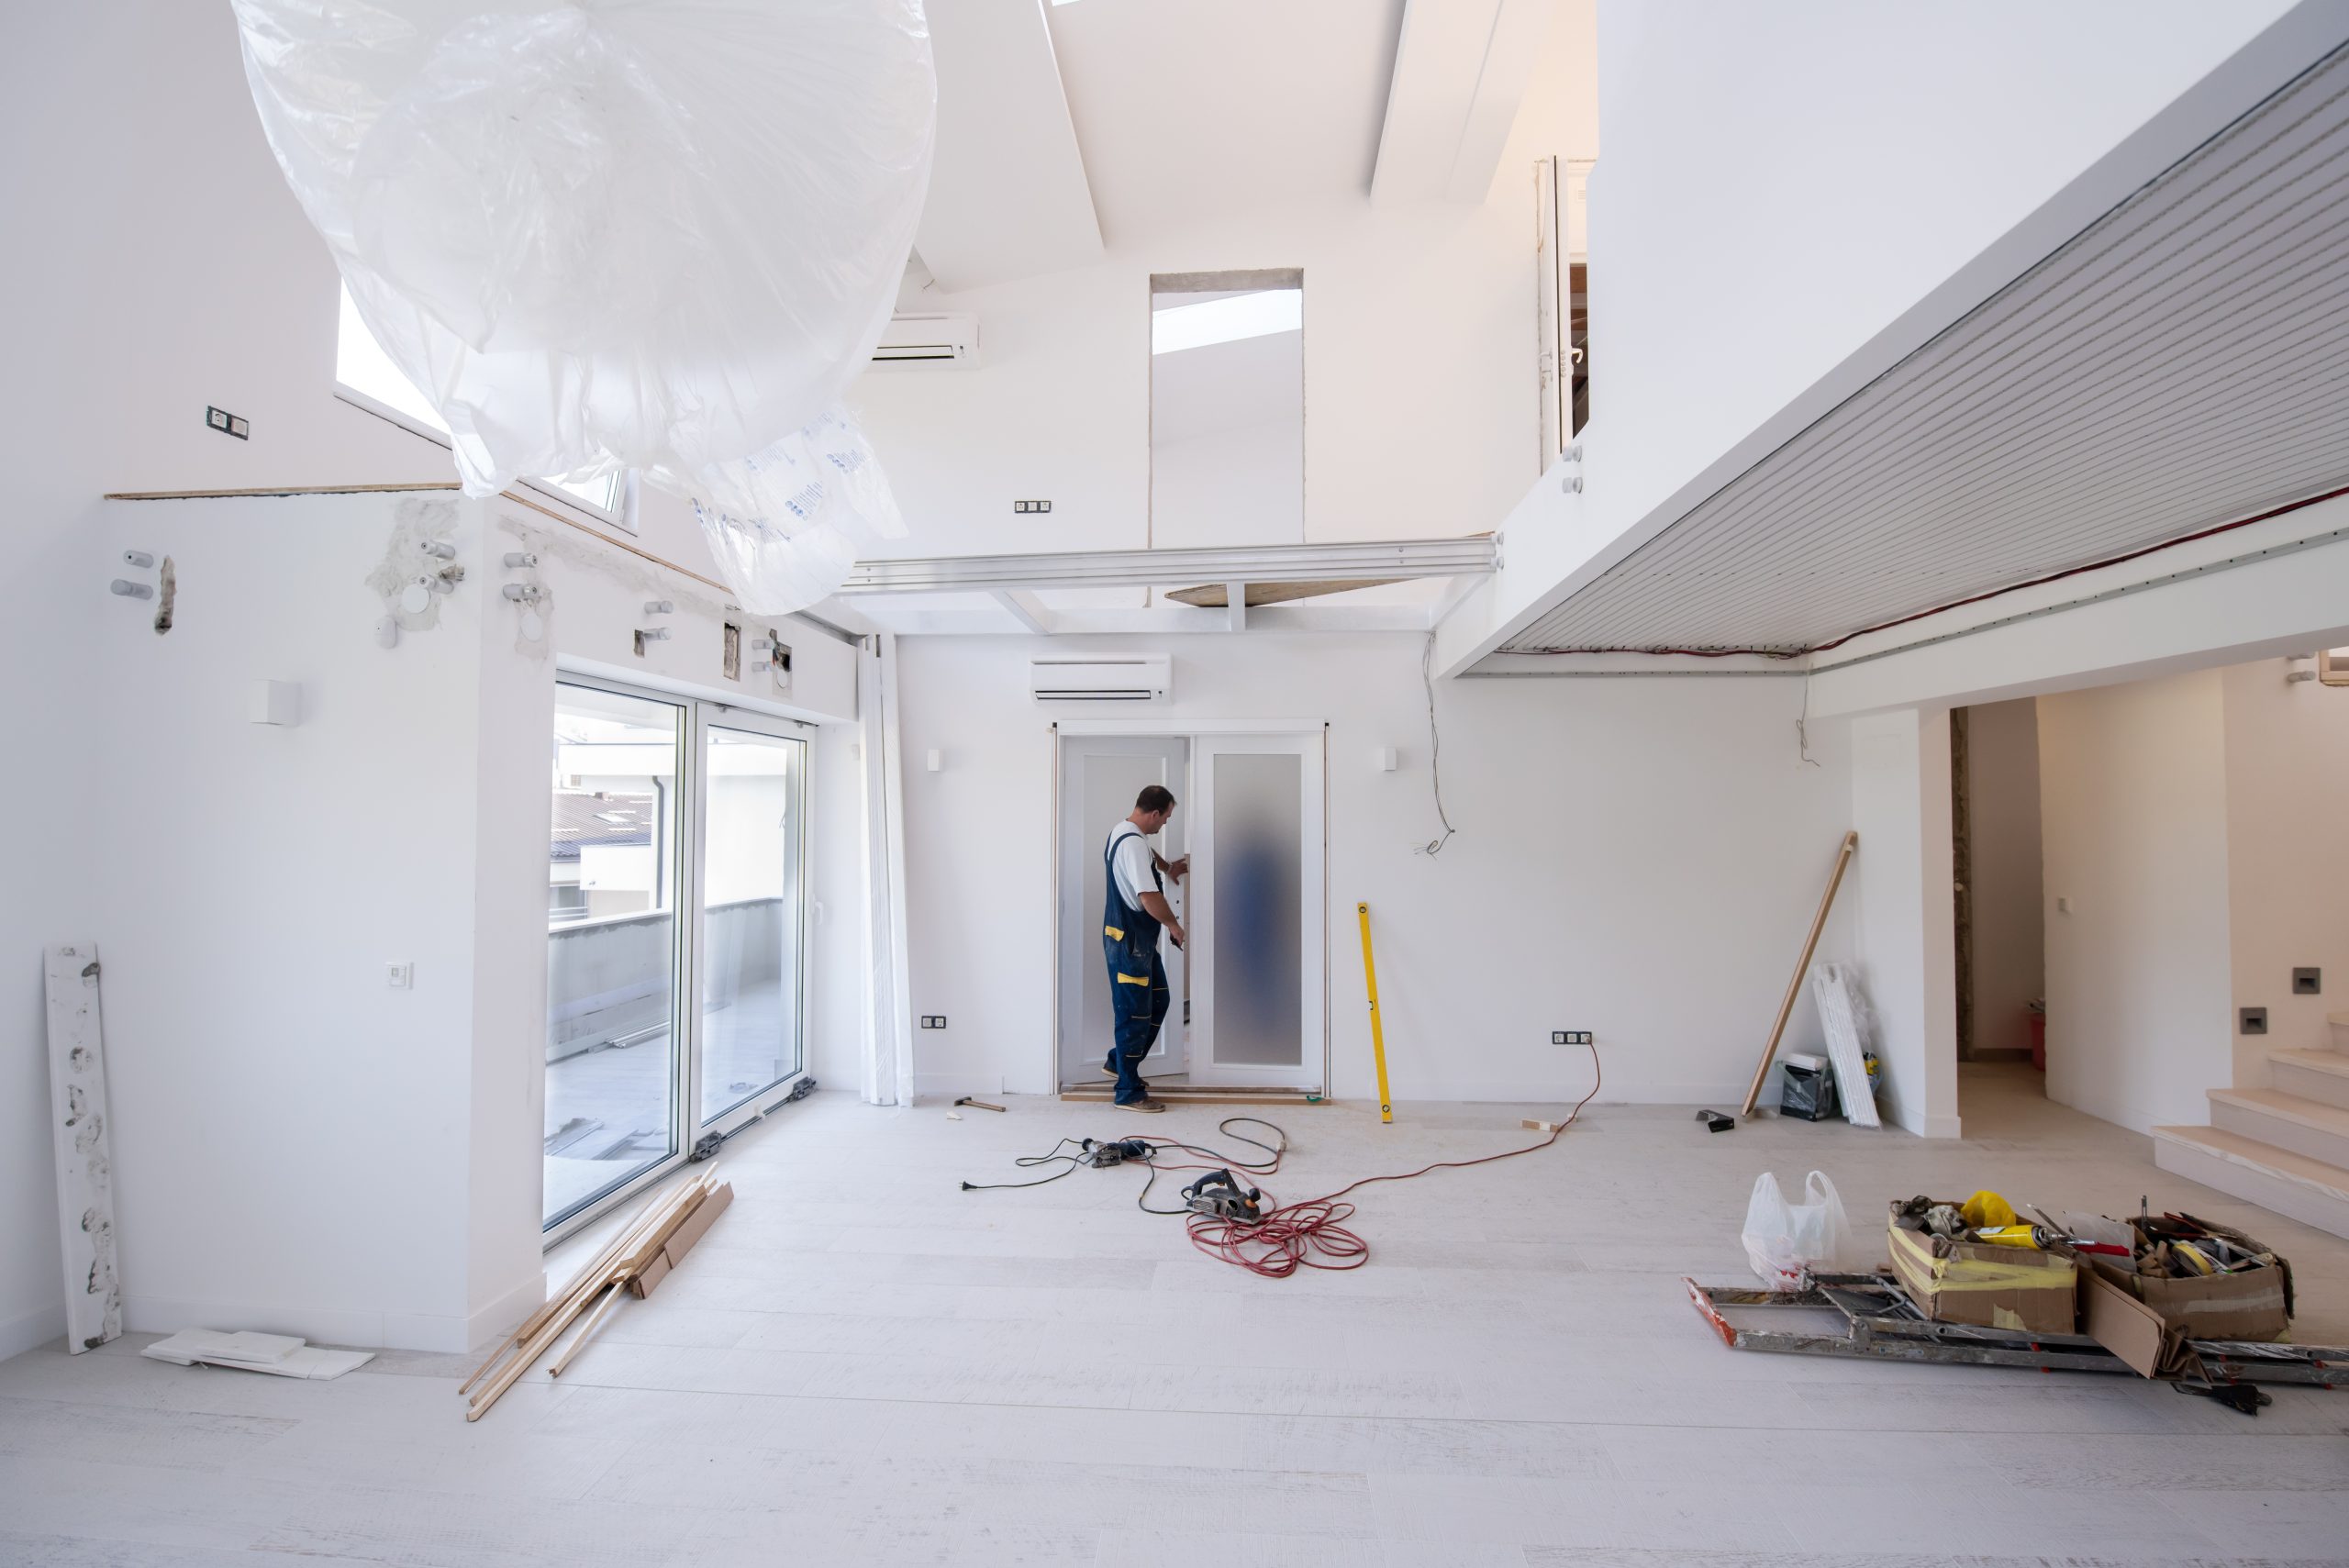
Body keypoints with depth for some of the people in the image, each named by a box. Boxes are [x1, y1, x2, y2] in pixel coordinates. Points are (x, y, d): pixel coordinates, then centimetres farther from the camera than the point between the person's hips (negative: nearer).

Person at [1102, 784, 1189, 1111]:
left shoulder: (1125, 831, 9)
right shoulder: (1133, 843, -23)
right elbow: (1150, 899, -27)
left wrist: (1167, 867, 35)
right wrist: (1174, 925, -12)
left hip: (1140, 940, 10)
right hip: (1128, 942, -10)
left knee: (1158, 1001, 18)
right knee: (1135, 1014, -2)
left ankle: (1118, 1062, 30)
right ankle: (1129, 1092, 9)